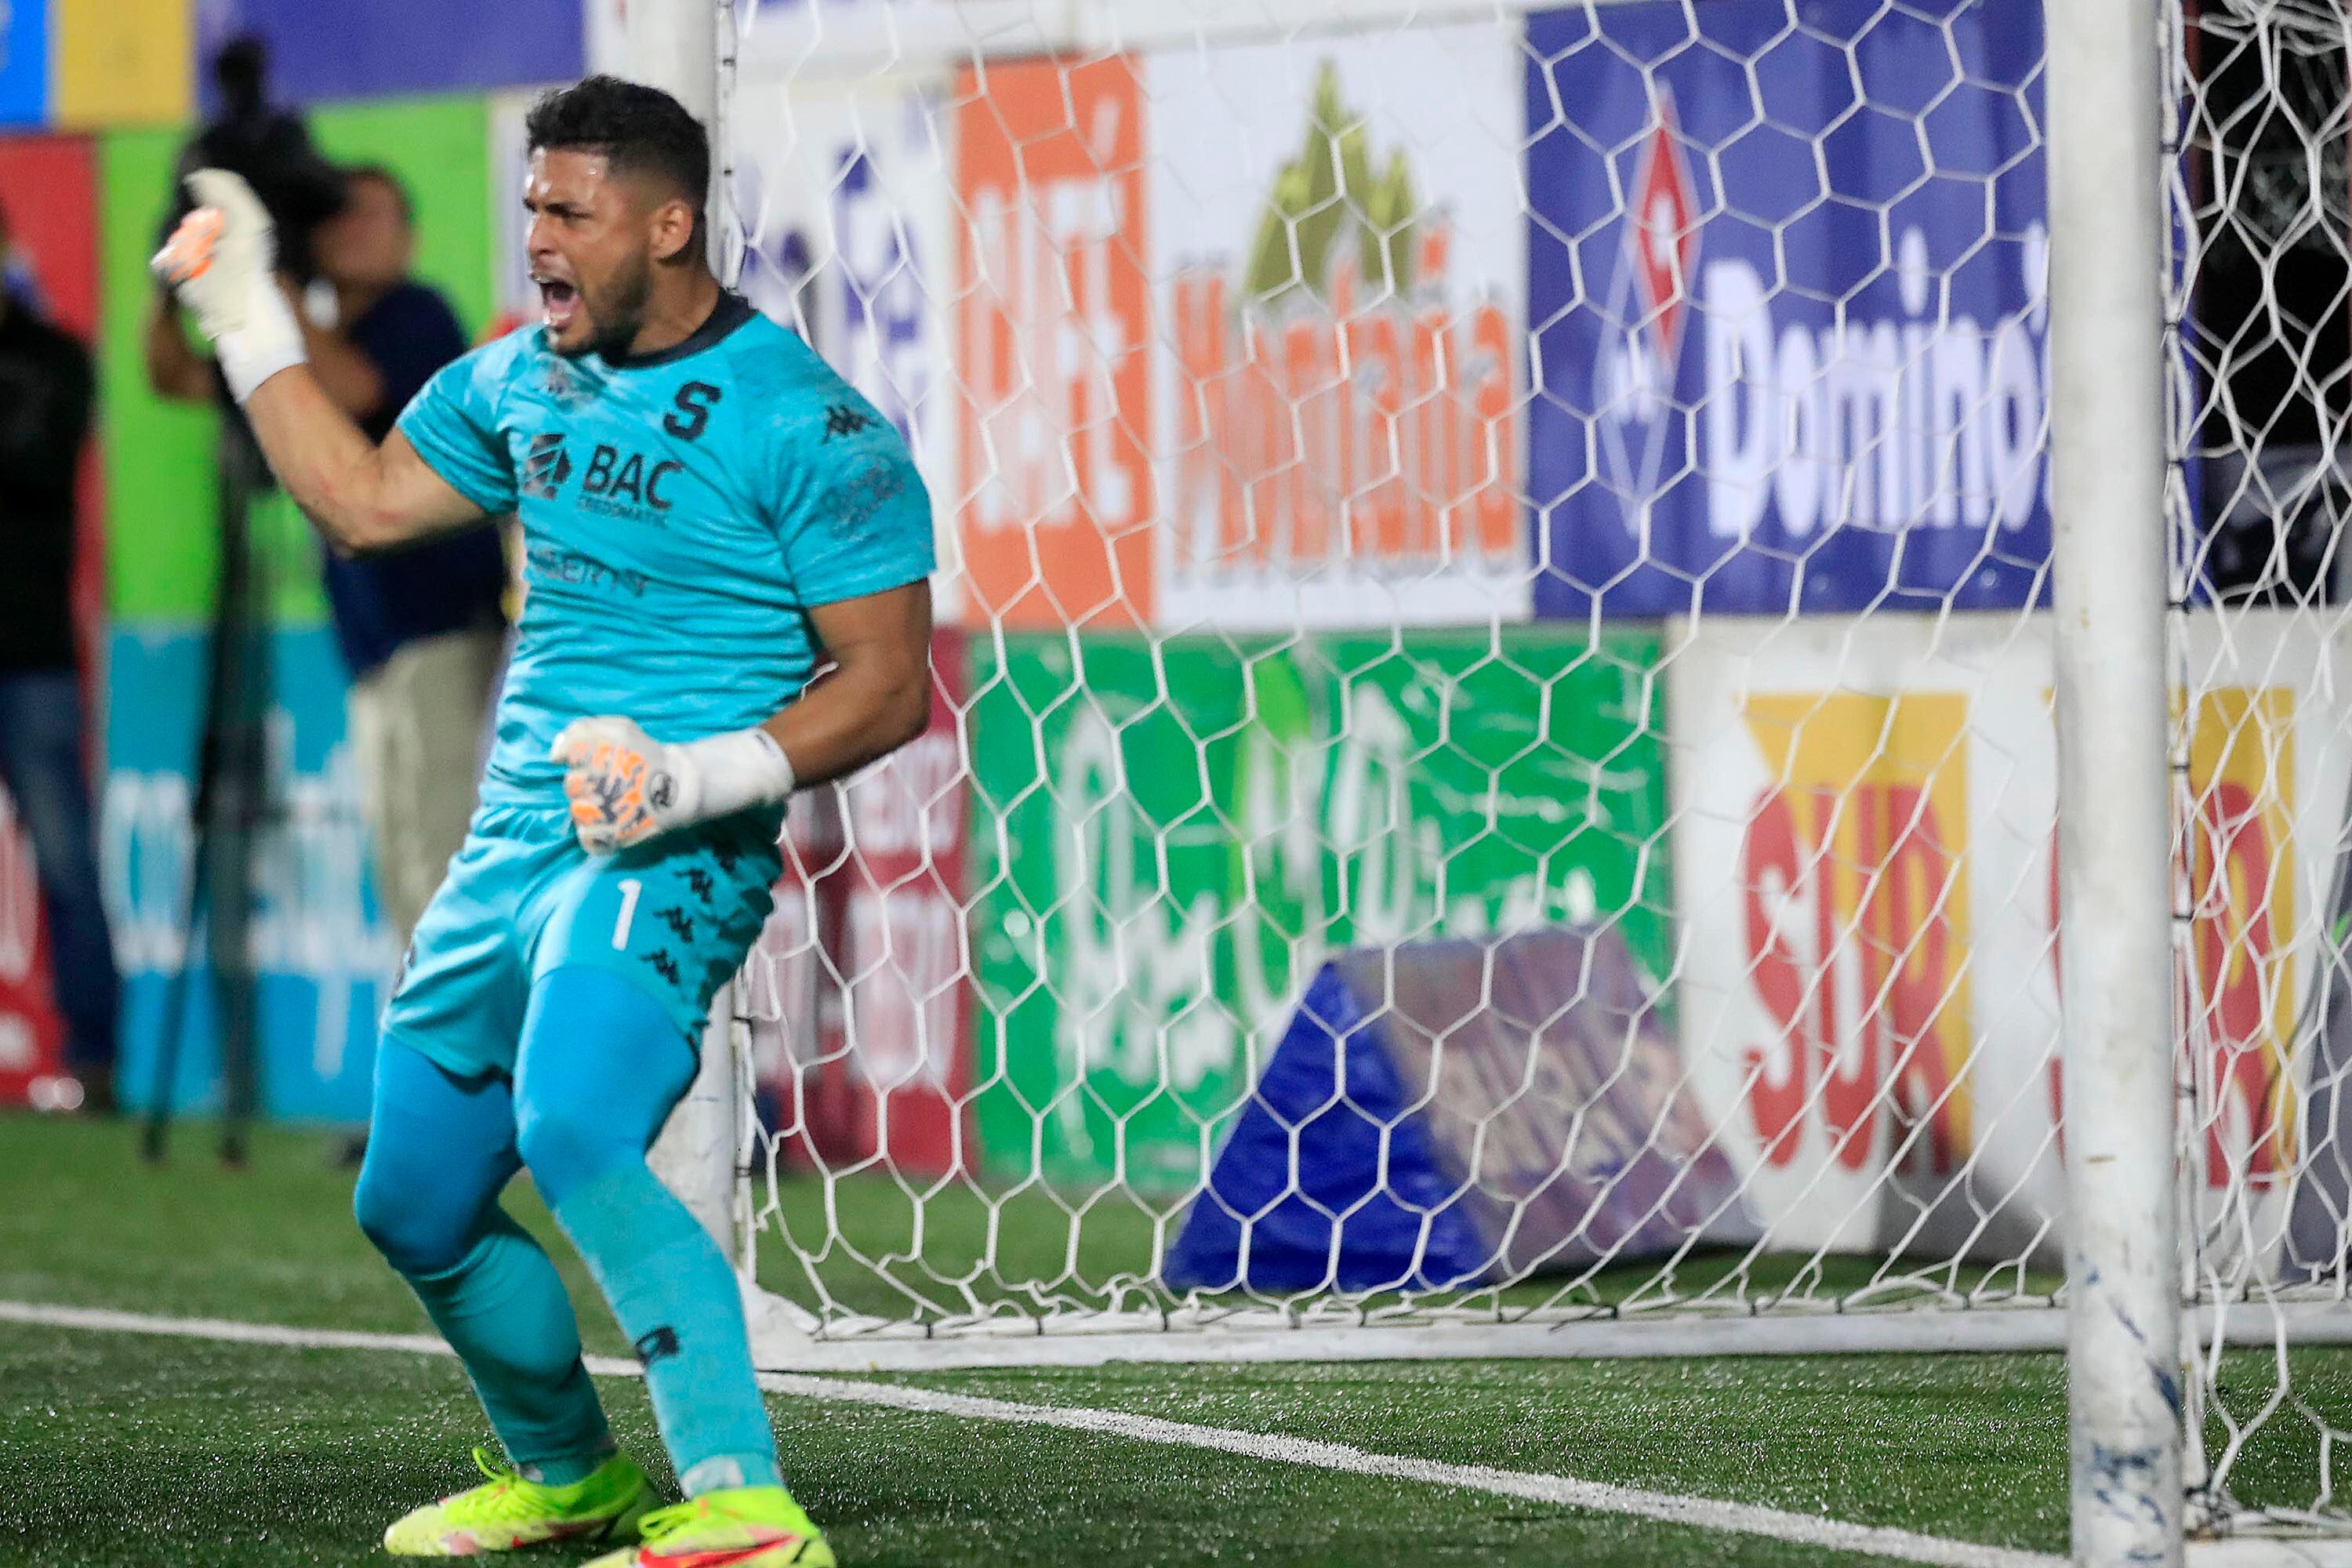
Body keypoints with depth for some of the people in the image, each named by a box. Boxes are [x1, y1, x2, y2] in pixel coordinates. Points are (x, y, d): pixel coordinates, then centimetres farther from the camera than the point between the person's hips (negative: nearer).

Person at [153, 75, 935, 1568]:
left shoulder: (806, 425, -10)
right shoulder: (518, 382, 12)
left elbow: (890, 685, -12)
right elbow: (364, 497, 26)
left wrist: (696, 776, -24)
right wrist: (246, 313, 21)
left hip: (666, 859, -8)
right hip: (510, 852, 8)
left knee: (576, 1142, -33)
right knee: (414, 1207, 15)